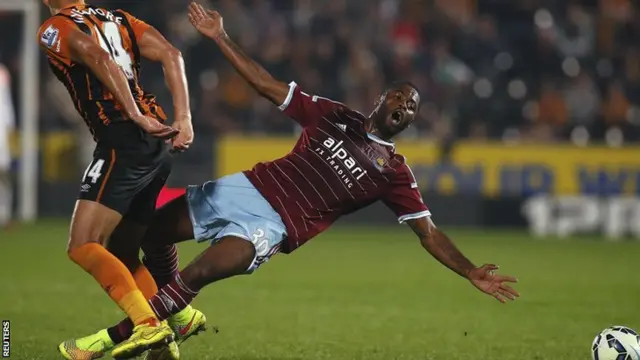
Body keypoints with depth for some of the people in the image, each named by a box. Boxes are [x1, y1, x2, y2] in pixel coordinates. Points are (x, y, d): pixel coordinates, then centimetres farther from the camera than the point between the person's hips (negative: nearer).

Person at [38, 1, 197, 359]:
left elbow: (101, 61, -17)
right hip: (160, 145, 8)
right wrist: (183, 119, 2)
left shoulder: (54, 30, 0)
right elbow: (171, 54, 9)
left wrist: (138, 118, -21)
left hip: (123, 143, -8)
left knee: (82, 246, -9)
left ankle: (148, 324, -24)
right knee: (122, 256, 16)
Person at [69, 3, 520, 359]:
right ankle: (178, 316, 26)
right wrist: (220, 38, 5)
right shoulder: (334, 116, 10)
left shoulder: (394, 172, 3)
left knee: (196, 275, -28)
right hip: (247, 188, 5)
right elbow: (269, 86, 11)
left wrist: (473, 273, -7)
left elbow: (429, 233, 4)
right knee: (150, 232, 7)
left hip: (271, 227, -5)